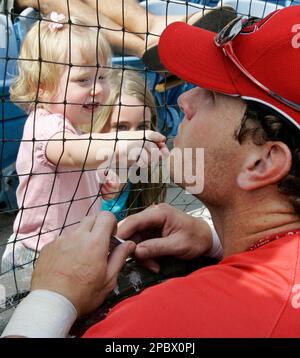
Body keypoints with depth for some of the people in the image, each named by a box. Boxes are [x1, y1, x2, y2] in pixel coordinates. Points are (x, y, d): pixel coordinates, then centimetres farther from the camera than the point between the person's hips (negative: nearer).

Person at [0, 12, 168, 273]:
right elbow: (70, 152, -48)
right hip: (39, 256, -8)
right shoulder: (46, 126, -23)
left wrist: (97, 185, 4)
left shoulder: (65, 125, 10)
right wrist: (112, 147, -68)